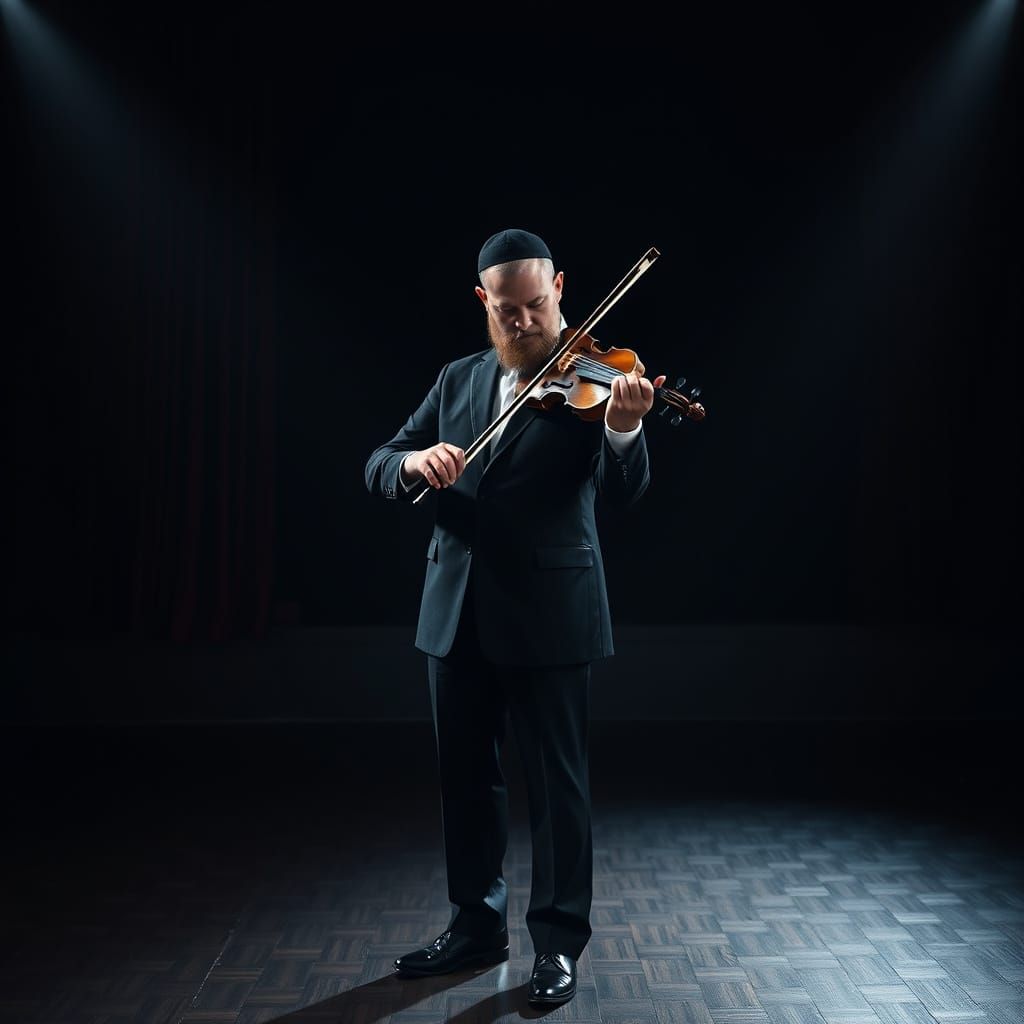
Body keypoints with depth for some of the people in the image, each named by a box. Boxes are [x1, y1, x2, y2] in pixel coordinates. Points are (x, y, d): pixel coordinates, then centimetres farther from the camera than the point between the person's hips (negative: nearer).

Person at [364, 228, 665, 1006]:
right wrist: (415, 461, -18)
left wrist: (624, 426, -39)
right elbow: (378, 468, 6)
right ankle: (477, 925, 33)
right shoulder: (458, 380, 11)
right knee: (466, 775, 15)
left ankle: (559, 942, 21)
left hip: (547, 613, -5)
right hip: (456, 611, 5)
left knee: (557, 780, 4)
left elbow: (623, 493, -18)